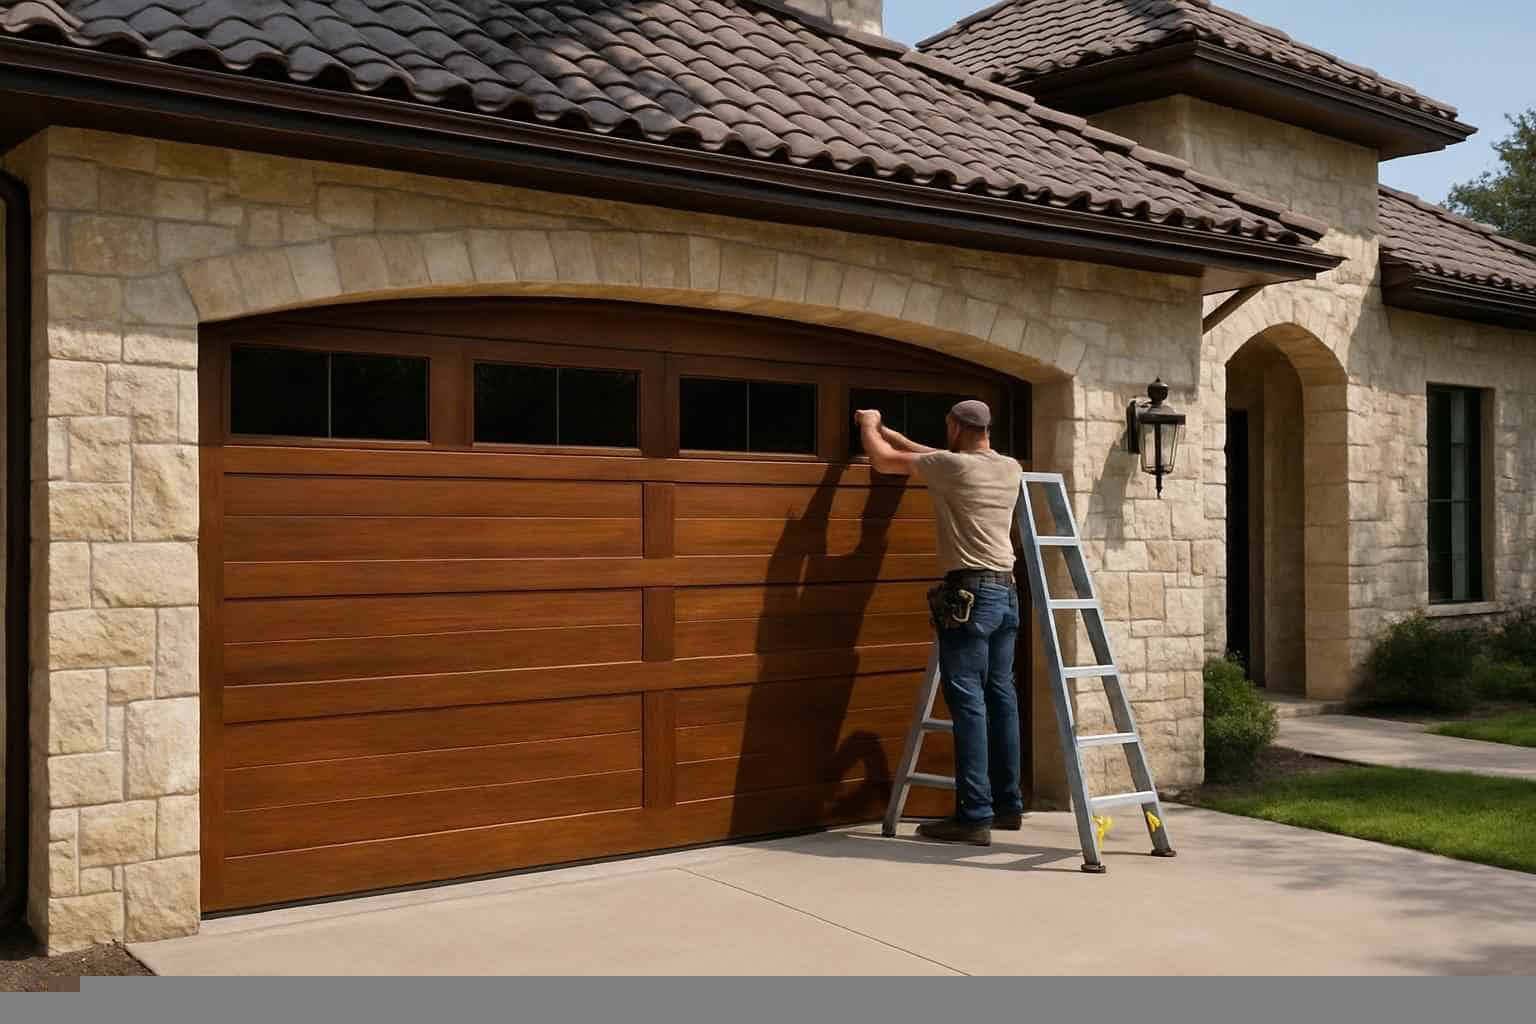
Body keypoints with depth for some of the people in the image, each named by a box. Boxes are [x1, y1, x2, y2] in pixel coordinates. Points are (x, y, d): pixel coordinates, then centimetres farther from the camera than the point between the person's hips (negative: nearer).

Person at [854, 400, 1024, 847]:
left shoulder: (953, 466, -8)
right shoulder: (1011, 469, 13)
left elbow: (883, 460, 4)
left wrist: (869, 426, 24)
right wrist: (891, 433, 35)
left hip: (970, 595, -8)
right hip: (1006, 594, 8)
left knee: (969, 702, -7)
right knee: (1001, 697, 12)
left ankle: (975, 816, -7)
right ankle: (1008, 805, 19)